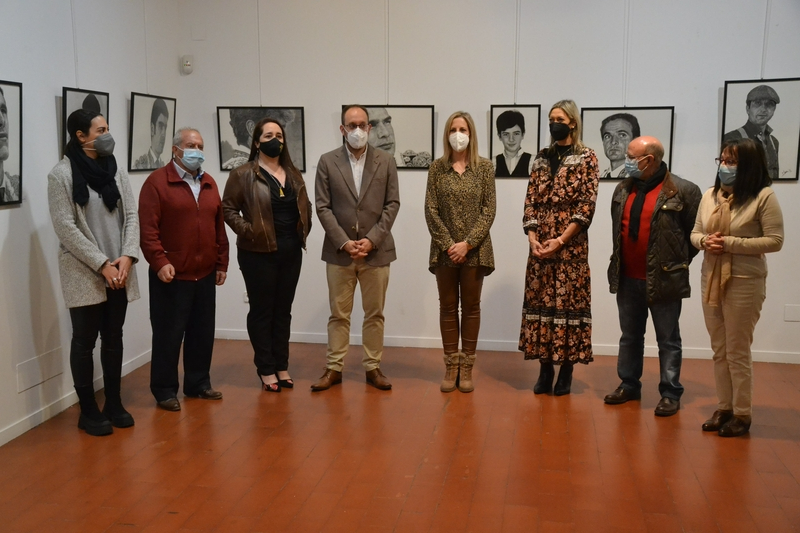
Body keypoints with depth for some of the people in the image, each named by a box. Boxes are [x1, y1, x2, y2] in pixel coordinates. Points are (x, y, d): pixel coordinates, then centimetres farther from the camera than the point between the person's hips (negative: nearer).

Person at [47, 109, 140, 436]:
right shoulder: (61, 174, -7)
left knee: (113, 339, 13)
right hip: (84, 274, -5)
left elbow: (131, 216, 5)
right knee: (85, 341, 5)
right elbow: (65, 227, -12)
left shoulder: (115, 171, 8)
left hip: (119, 271, 5)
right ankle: (88, 411, 17)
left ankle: (114, 403, 25)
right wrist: (101, 264, -16)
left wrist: (127, 257, -10)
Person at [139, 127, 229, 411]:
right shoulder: (157, 182, -6)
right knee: (168, 334, 2)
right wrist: (159, 262, -21)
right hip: (172, 275, -6)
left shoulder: (209, 183, 13)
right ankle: (165, 390, 14)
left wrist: (221, 262, 12)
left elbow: (219, 226, 15)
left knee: (202, 332, 13)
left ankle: (199, 383, 26)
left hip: (205, 274, 6)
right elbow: (148, 228, -13)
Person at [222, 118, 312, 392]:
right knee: (262, 310, 2)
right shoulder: (243, 174, -4)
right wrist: (247, 231, -14)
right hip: (259, 253, -5)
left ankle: (282, 367, 20)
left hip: (291, 252, 5)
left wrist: (304, 231, 6)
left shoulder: (293, 174, 13)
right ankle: (266, 370, 10)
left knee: (283, 310, 11)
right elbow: (228, 208, -5)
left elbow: (305, 206, 19)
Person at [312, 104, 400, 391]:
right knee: (338, 314, 7)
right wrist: (343, 242, -12)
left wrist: (372, 239, -11)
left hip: (376, 250, 1)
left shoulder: (386, 161, 3)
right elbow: (322, 207, -2)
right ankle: (334, 368, 17)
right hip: (339, 251, 0)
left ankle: (373, 367, 19)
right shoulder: (327, 161, 2)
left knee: (375, 314, 8)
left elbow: (392, 204, 0)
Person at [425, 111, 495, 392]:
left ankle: (466, 367, 14)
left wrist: (468, 243, -13)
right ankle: (451, 366, 14)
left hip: (475, 249, -1)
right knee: (448, 307, 6)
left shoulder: (485, 167, 1)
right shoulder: (437, 168, 3)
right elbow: (431, 210, -1)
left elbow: (489, 209, -4)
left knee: (471, 307, 6)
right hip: (445, 249, 1)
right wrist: (448, 244, -10)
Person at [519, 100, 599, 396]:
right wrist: (532, 237, -5)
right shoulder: (542, 158, 13)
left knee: (569, 302, -1)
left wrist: (561, 240, -14)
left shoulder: (586, 157, -1)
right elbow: (530, 200, 9)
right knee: (540, 301, 5)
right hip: (539, 244, 5)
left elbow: (587, 204, -9)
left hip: (571, 245, -4)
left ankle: (566, 371, 10)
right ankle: (545, 369, 14)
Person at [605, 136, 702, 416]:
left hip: (663, 279, -5)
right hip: (627, 278, 6)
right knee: (630, 336, 16)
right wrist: (620, 262, 14)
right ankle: (629, 385, 29)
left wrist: (677, 263, 0)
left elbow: (696, 233, -4)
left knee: (668, 340, 6)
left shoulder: (683, 190, -11)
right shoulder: (622, 189, 6)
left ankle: (670, 393, 15)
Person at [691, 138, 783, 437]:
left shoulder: (764, 196, -11)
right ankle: (724, 408, 26)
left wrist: (731, 243, -19)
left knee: (738, 352, 2)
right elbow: (695, 233, 13)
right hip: (711, 280, 6)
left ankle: (742, 414, 17)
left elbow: (774, 241, -13)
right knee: (719, 351, 14)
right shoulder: (710, 195, 7)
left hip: (744, 283, -6)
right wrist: (704, 241, -10)